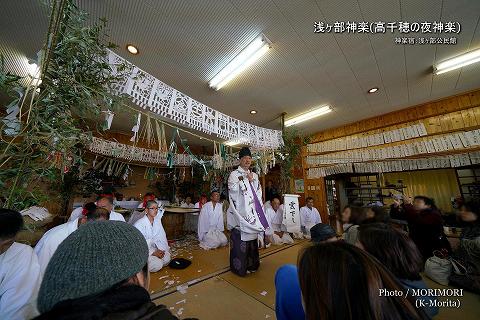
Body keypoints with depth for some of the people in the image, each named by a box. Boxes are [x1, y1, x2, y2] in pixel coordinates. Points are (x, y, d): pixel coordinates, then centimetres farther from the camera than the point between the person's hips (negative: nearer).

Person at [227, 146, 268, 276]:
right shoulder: (234, 174, -4)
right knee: (240, 238, -1)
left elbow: (258, 192, 12)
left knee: (252, 236, 13)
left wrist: (252, 180, -4)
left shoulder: (254, 175, 13)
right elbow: (233, 190, -17)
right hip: (240, 211, -5)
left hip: (252, 212, 6)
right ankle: (240, 266, 18)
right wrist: (245, 180, -12)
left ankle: (251, 264, 31)